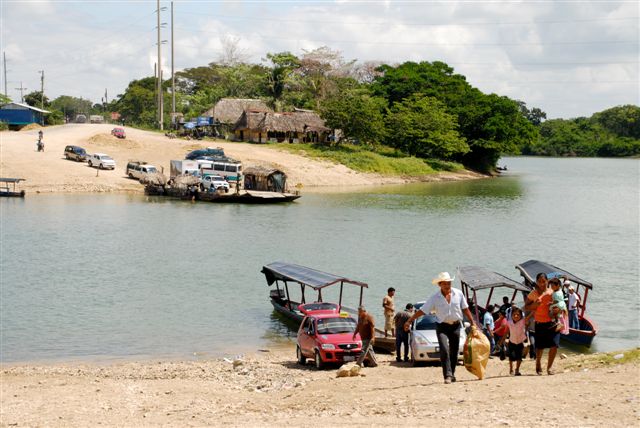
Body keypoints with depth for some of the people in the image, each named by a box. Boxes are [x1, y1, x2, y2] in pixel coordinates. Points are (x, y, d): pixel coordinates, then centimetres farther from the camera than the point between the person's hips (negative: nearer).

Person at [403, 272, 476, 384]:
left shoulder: (458, 294, 1)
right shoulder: (435, 298, -5)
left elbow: (465, 309, 10)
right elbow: (422, 310, -5)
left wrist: (473, 322, 10)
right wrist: (409, 321, -10)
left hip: (455, 325, 2)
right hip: (442, 326, -2)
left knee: (454, 352, 7)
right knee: (444, 350, -19)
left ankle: (452, 374, 22)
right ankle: (447, 375, -22)